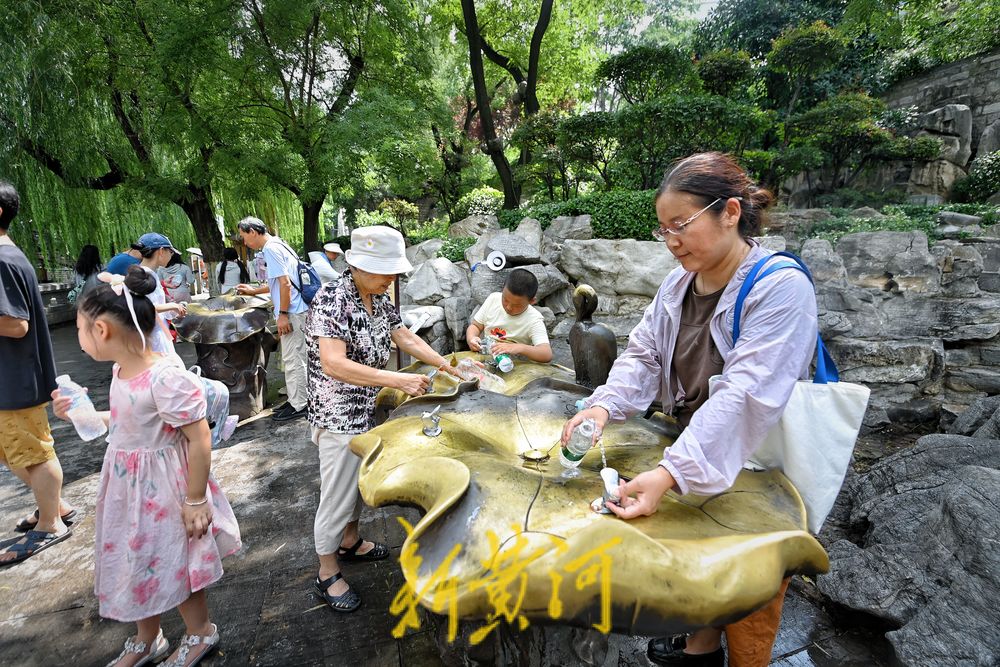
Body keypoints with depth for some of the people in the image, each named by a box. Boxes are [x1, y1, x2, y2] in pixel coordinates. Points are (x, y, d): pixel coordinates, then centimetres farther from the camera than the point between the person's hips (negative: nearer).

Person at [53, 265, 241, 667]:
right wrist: (84, 414, 6)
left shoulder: (166, 378, -31)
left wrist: (195, 501, -20)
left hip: (160, 488, -8)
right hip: (127, 485, 9)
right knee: (133, 563, 23)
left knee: (172, 563, 12)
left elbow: (199, 441, -26)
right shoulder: (121, 370, -2)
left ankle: (200, 633, 39)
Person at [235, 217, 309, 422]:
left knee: (292, 360, -3)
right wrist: (254, 290, 31)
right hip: (294, 311, 10)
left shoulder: (271, 249, -13)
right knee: (293, 358, 16)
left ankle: (298, 406, 6)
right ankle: (296, 400, 25)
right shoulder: (277, 245, 18)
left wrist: (283, 314, -19)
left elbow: (285, 283, -20)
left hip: (292, 312, -10)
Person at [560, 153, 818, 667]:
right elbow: (642, 354, -5)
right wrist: (603, 406, -24)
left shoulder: (781, 288, -25)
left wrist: (669, 475, -42)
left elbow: (744, 395, -34)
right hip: (689, 454, 6)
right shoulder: (678, 282, -3)